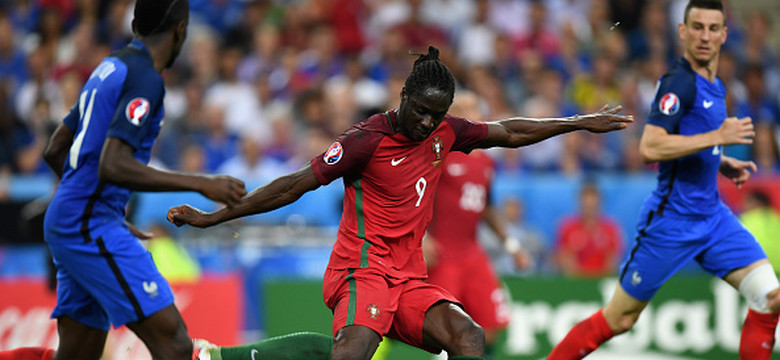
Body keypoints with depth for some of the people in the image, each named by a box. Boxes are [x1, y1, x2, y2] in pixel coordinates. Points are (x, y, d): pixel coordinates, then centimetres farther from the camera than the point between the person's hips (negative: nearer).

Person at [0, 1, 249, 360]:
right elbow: (113, 167, -23)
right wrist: (201, 184, -19)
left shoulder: (109, 68, 17)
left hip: (64, 222, 10)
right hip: (91, 226, -10)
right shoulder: (144, 78, -12)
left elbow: (55, 151, 24)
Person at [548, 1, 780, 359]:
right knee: (618, 320, 1)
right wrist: (718, 136, -24)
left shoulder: (715, 85, 12)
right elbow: (650, 148, -27)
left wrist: (722, 163, 13)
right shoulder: (679, 81, -15)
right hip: (672, 219, -8)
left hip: (712, 216, 8)